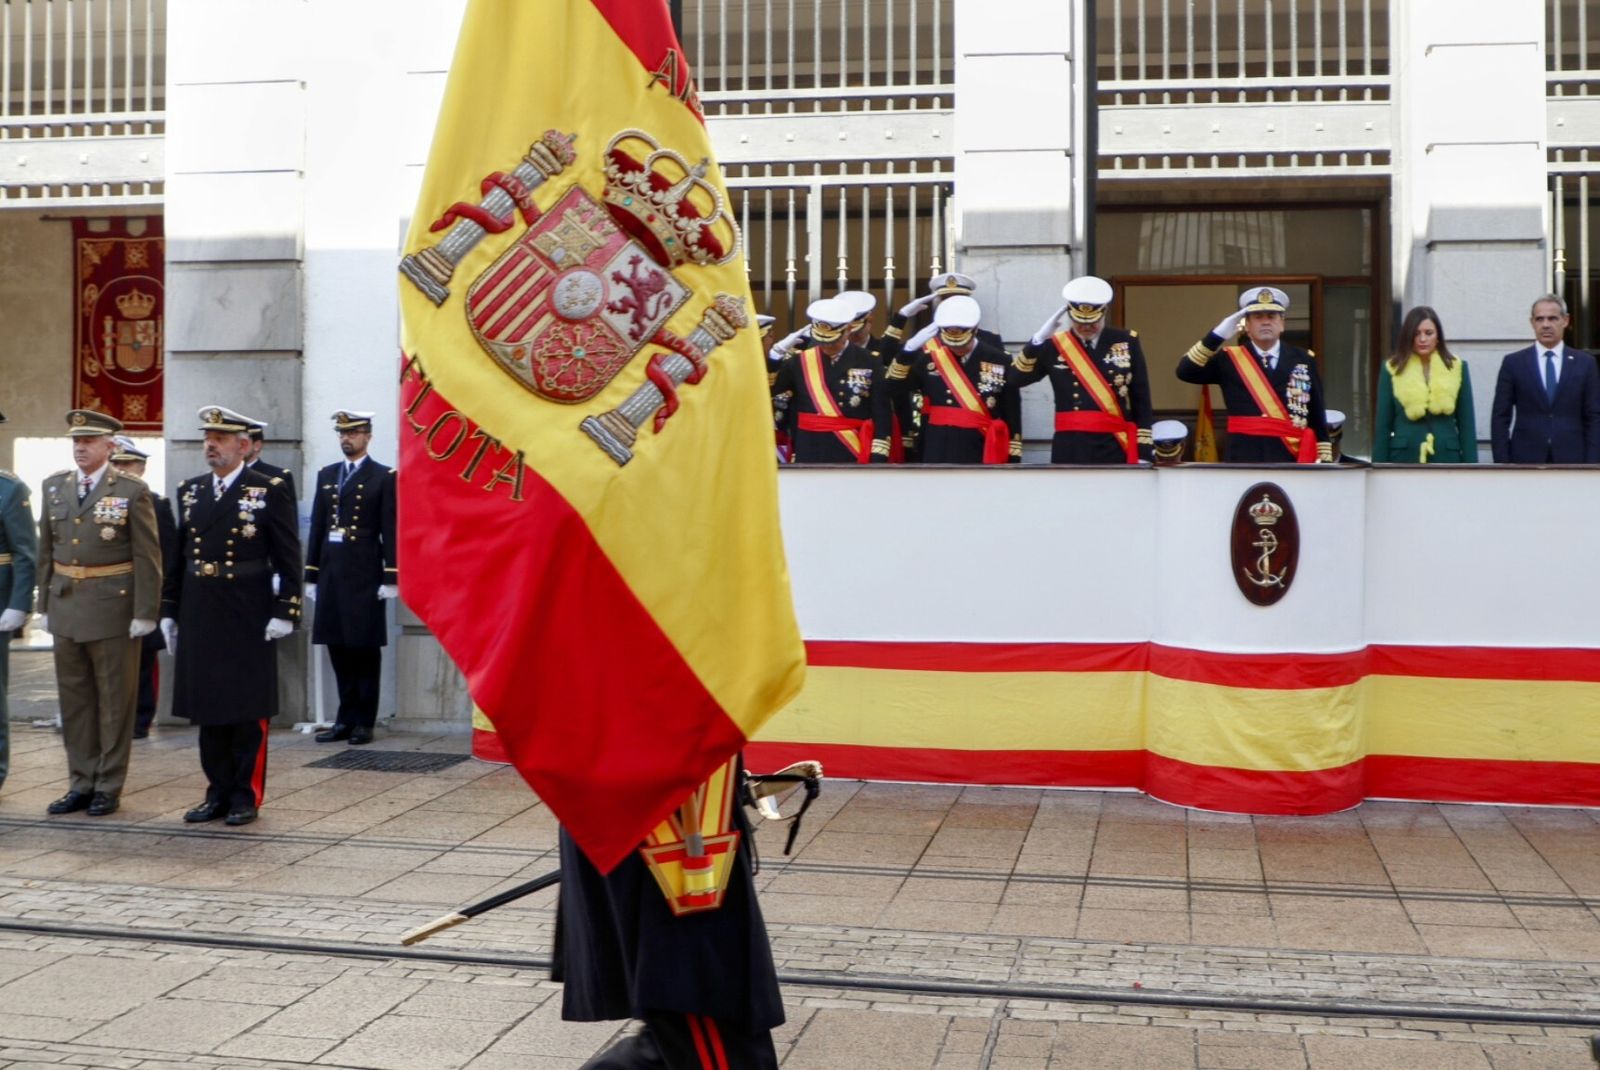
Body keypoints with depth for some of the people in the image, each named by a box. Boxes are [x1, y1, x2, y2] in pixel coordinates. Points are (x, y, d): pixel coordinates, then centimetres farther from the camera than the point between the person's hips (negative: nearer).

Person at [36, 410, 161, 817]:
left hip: (113, 610, -5)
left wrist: (145, 613, -11)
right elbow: (46, 551, 13)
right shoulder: (54, 486, 9)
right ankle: (81, 784, 21)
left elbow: (148, 558, -7)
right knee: (74, 700, 11)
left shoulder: (132, 491, -6)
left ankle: (109, 787, 13)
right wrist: (45, 605, 9)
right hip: (66, 608, 5)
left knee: (114, 701, 4)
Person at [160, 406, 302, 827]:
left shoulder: (269, 491, -5)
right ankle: (219, 793, 21)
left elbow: (288, 558, -6)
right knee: (207, 709, 10)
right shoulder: (189, 491, 10)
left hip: (248, 618, -5)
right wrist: (169, 611, 11)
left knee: (247, 711, 3)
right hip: (199, 617, 5)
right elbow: (178, 555, 14)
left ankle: (246, 796, 13)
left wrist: (284, 612, -11)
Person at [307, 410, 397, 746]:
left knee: (365, 649, 0)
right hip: (331, 573, 5)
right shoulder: (326, 475, 14)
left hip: (365, 573, -5)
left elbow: (390, 530, -5)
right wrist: (311, 575, 10)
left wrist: (391, 577, -10)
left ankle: (364, 722, 7)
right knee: (338, 647, 6)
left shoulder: (384, 477, 0)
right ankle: (346, 718, 14)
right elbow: (317, 527, 13)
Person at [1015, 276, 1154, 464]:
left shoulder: (1127, 343, 4)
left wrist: (1143, 453, -1)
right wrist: (1037, 340, -12)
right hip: (1070, 450, 0)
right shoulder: (1054, 345, 4)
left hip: (1115, 448, 0)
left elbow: (1142, 402, 4)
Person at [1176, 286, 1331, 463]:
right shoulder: (1229, 359, 5)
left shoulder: (1304, 360, 9)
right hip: (1243, 460, -1)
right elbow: (1185, 372, -7)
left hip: (1291, 460, 1)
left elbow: (1318, 416, 9)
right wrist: (1217, 335, -13)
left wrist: (1324, 459, 3)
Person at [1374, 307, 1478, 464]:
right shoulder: (1393, 370, 2)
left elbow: (1467, 424, 5)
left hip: (1446, 461, 1)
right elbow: (1383, 425, 3)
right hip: (1404, 460, -1)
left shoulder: (1457, 368, 4)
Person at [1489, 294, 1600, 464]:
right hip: (1525, 460, -1)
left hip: (1571, 460, 1)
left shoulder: (1584, 363, 7)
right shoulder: (1513, 362, 4)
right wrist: (1502, 464, -6)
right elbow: (1500, 417, 2)